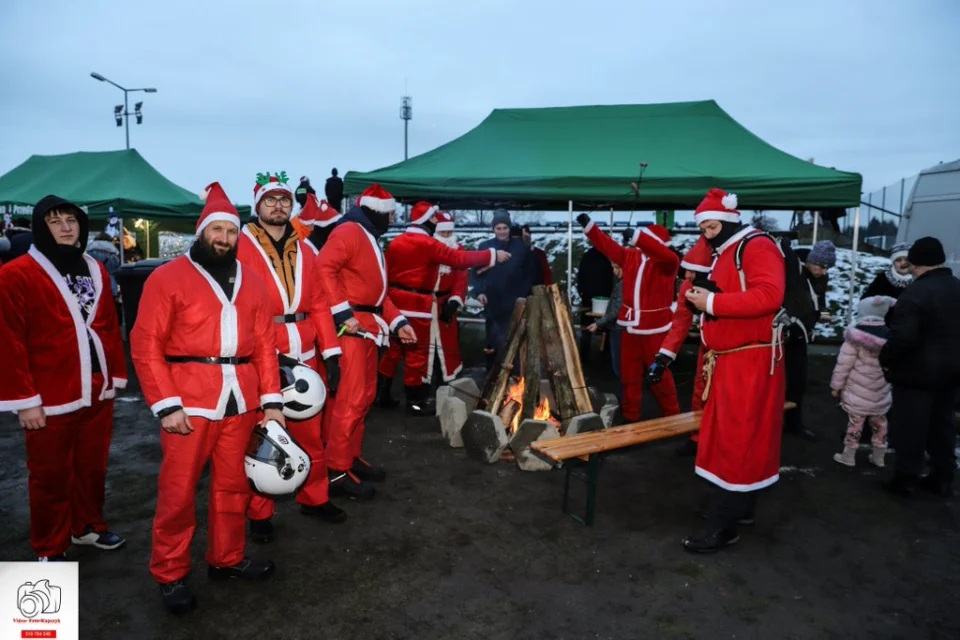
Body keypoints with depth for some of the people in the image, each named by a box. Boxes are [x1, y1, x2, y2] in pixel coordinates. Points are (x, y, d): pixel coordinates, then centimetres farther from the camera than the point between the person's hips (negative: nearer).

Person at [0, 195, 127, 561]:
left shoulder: (96, 271, 11)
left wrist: (116, 376, 12)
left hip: (98, 392, 5)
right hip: (51, 399, -5)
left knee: (93, 467, 17)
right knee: (50, 476, 9)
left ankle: (88, 526, 37)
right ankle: (50, 550, 25)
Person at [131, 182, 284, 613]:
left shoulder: (250, 282, 12)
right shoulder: (168, 278, -1)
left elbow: (265, 343, 10)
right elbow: (146, 345, -6)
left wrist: (271, 399, 4)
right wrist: (166, 404, -13)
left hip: (241, 400, 4)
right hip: (189, 401, -4)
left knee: (233, 485, 13)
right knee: (178, 492, 4)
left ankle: (227, 559, 31)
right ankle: (171, 575, 22)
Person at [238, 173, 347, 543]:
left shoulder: (305, 250, 11)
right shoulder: (239, 247, -5)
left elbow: (319, 304, 9)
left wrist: (331, 353, 2)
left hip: (306, 357, 5)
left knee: (310, 432, 15)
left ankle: (314, 498, 32)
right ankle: (260, 514, 23)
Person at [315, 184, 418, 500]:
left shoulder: (369, 238, 22)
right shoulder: (349, 232, -10)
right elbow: (323, 269, -24)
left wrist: (398, 321, 15)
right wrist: (342, 312, -26)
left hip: (368, 326, 11)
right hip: (352, 325, -10)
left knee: (365, 395, 14)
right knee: (352, 399, -10)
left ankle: (352, 457, 26)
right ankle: (337, 471, -1)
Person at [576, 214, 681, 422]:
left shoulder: (666, 264, -11)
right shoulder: (631, 256, 6)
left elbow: (666, 255, -34)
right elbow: (608, 246, 8)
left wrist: (637, 237, -43)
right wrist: (589, 225, -2)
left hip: (655, 327, -6)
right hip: (631, 325, 6)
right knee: (629, 373, 13)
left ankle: (671, 415, 23)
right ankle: (630, 415, 27)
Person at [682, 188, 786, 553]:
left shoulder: (758, 247, -11)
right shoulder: (723, 254, 19)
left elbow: (769, 295, -26)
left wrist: (713, 302, -24)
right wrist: (702, 301, 3)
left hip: (751, 361, -9)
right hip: (727, 359, 10)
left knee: (737, 441, -6)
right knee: (726, 436, 15)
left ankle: (723, 525, 1)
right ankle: (741, 507, 28)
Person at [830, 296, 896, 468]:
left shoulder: (856, 336, -16)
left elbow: (843, 364, -13)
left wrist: (836, 385, -2)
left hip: (857, 392, -4)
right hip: (880, 393, 5)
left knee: (855, 422, 5)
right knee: (879, 423, 17)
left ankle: (849, 455, 15)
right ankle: (878, 456, 29)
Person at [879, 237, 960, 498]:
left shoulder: (914, 294, -22)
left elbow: (902, 337, -28)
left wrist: (885, 358, -11)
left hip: (918, 371, -8)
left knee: (910, 427, 3)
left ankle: (906, 478, 11)